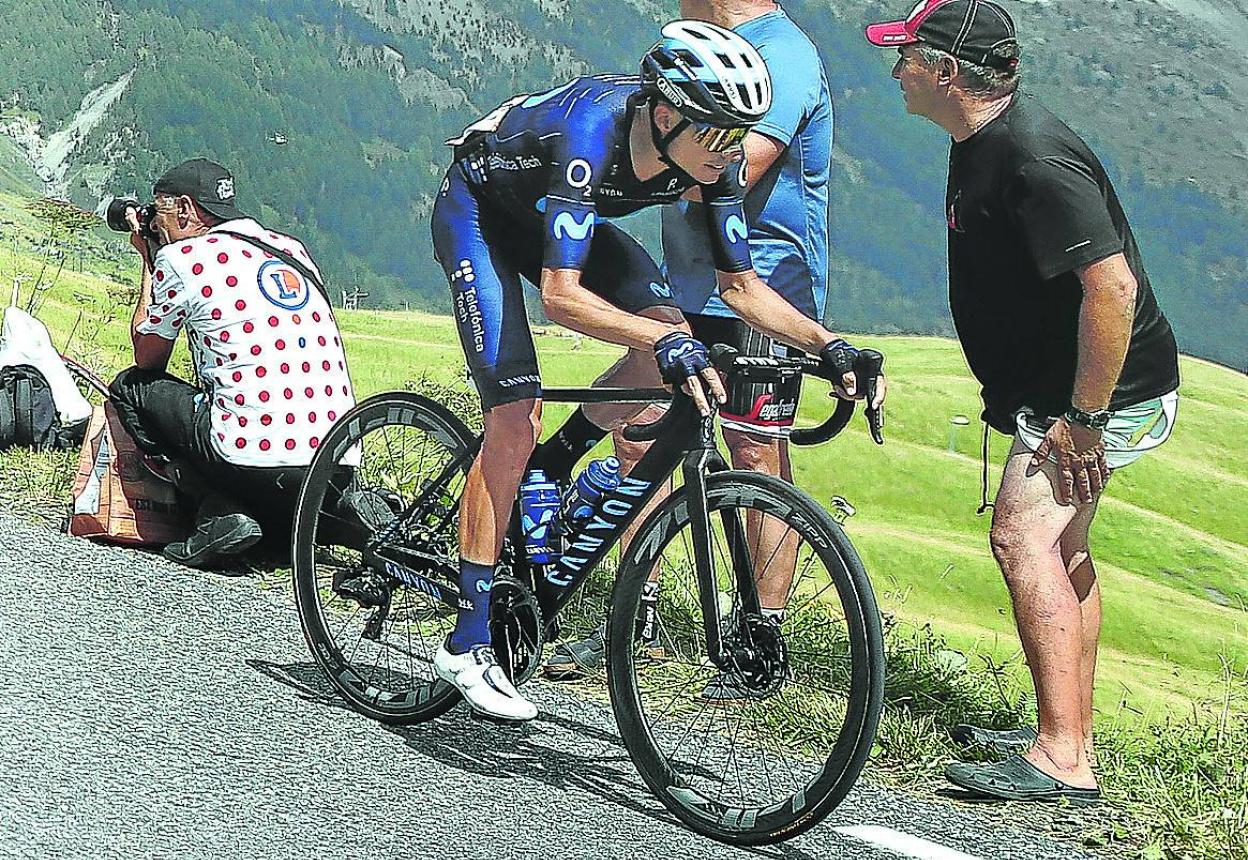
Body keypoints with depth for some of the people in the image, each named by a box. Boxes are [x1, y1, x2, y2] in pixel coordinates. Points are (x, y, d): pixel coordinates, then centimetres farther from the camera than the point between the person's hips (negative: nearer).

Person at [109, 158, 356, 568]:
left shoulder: (182, 258, -1)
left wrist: (150, 261, 25)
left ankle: (220, 512, -1)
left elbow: (146, 357, 15)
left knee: (131, 386, 16)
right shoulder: (292, 248, 17)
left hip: (254, 466, -6)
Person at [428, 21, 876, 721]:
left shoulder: (715, 156, -21)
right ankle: (467, 644, -10)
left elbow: (742, 285, -10)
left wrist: (828, 345, -23)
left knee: (671, 333, -18)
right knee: (516, 417, -17)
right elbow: (562, 296, -43)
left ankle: (548, 471, 4)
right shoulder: (592, 130, -39)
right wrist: (667, 343, -54)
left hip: (558, 215, 6)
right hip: (478, 211, -6)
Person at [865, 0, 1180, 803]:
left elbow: (1112, 286, -33)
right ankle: (1073, 738, 30)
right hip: (1063, 388, 11)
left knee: (1023, 533, -21)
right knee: (1059, 547, 18)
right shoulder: (982, 144, 6)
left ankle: (1061, 760, -24)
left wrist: (1084, 418, -28)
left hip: (1104, 391, -11)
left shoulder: (1034, 158, -27)